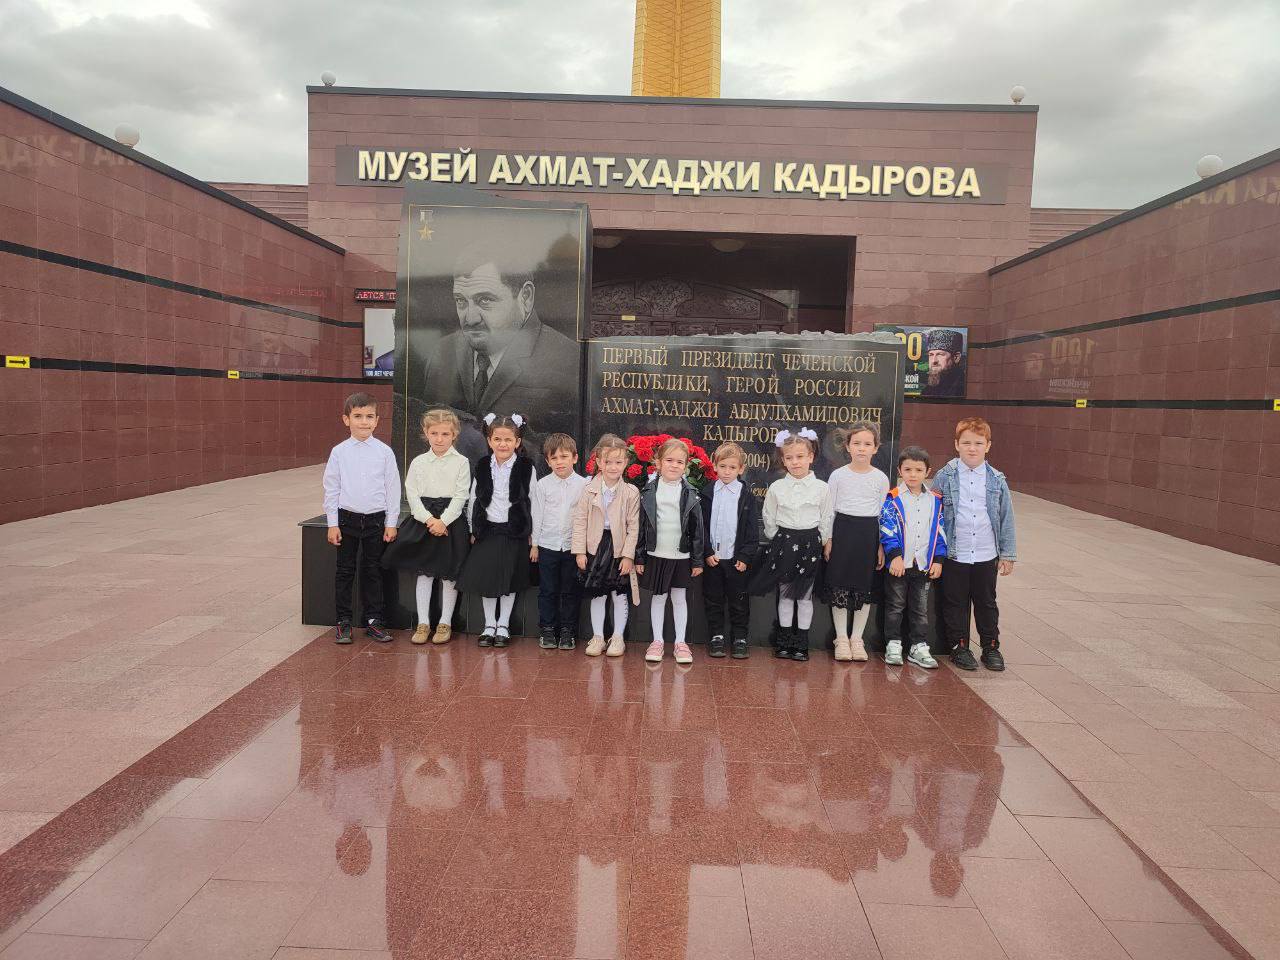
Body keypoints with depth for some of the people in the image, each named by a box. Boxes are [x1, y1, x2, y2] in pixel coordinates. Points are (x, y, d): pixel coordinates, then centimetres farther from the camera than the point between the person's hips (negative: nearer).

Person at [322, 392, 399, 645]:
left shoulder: (384, 452, -2)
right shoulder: (339, 452, -1)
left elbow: (393, 488, 2)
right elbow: (331, 489, 2)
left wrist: (391, 523, 0)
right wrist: (332, 524, -1)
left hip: (376, 519, 0)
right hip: (347, 518, 0)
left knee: (373, 570, 8)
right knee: (345, 571, 7)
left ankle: (373, 620, 19)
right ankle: (343, 621, 18)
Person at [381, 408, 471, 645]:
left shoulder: (461, 462, -2)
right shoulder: (419, 462, 5)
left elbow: (460, 496, -7)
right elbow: (412, 494, 0)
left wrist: (443, 521, -17)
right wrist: (428, 519, -13)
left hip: (451, 520, -2)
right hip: (424, 519, 2)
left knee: (449, 573, 3)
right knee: (423, 572, 4)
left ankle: (445, 623, 15)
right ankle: (423, 623, 13)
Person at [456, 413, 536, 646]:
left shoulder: (526, 468, -7)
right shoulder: (482, 467, 2)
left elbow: (532, 502, -4)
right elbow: (473, 500, 8)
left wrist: (531, 534, -4)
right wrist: (473, 530, 5)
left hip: (514, 531, -2)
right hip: (487, 530, 2)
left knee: (510, 581, 5)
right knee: (486, 578, 5)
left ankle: (503, 625, 19)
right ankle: (489, 625, 20)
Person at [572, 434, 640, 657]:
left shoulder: (631, 492, -7)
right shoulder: (589, 490, -5)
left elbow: (633, 527, -5)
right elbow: (580, 521, -2)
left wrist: (628, 555, -8)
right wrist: (580, 551, -5)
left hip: (620, 550, -1)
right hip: (595, 548, 1)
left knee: (620, 595, 8)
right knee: (597, 595, 10)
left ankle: (618, 638, 22)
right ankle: (597, 637, 22)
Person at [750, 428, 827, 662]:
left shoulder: (821, 488, -2)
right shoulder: (776, 488, 0)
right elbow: (769, 519, 8)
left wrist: (818, 542, 2)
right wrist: (779, 542, 6)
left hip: (810, 544, -1)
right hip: (783, 543, 1)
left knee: (805, 595, 5)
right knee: (785, 594, 8)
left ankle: (802, 643, 14)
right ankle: (784, 641, 18)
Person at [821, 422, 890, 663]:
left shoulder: (881, 478, 2)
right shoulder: (838, 475, 0)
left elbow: (884, 514, 5)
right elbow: (828, 510, 3)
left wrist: (881, 546, 2)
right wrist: (827, 540, -1)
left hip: (869, 533, 1)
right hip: (842, 530, -1)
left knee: (865, 586, 6)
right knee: (839, 585, 1)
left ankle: (856, 638, 18)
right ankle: (841, 638, 13)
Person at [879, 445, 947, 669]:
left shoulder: (935, 501, 6)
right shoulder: (893, 499, -6)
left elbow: (939, 532, 8)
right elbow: (887, 529, -11)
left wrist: (938, 559, 2)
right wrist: (895, 555, -20)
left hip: (924, 565, 3)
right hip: (898, 564, -3)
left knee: (921, 608, 11)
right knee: (895, 606, 7)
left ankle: (919, 647, 20)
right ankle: (893, 646, 16)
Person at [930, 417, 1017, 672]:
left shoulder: (997, 481, 1)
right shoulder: (944, 477, -4)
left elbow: (1006, 519, 6)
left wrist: (1007, 555, 6)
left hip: (986, 555, 2)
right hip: (954, 554, -1)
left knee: (987, 602, 13)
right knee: (955, 603, 8)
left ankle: (991, 647, 26)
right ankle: (959, 646, 22)